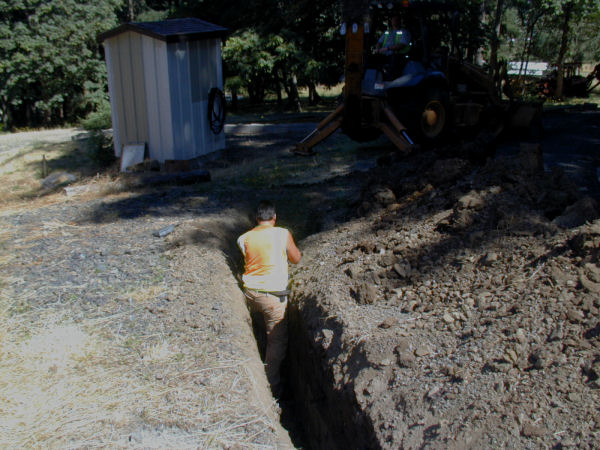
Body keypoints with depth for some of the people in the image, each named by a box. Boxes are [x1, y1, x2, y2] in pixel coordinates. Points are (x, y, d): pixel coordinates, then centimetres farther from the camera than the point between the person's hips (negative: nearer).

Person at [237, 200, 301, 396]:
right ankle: (272, 385, 13)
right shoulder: (283, 234, -9)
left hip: (250, 292, 4)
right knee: (277, 340, 8)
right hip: (272, 296, -4)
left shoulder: (244, 238, -1)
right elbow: (296, 259, 3)